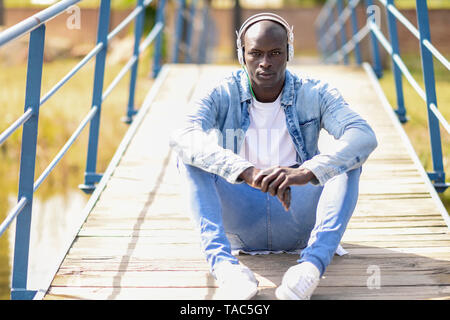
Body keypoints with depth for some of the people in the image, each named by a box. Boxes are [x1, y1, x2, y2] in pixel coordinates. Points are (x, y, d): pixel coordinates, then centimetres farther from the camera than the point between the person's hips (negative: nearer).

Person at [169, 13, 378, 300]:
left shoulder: (315, 95, -5)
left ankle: (313, 262, -41)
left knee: (348, 157, -22)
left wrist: (306, 172, -43)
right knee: (189, 154, -21)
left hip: (298, 220, 0)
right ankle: (222, 261, -39)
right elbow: (182, 136, -27)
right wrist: (246, 171, -44)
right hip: (239, 220, 0)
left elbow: (365, 136, -24)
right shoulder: (222, 97, -6)